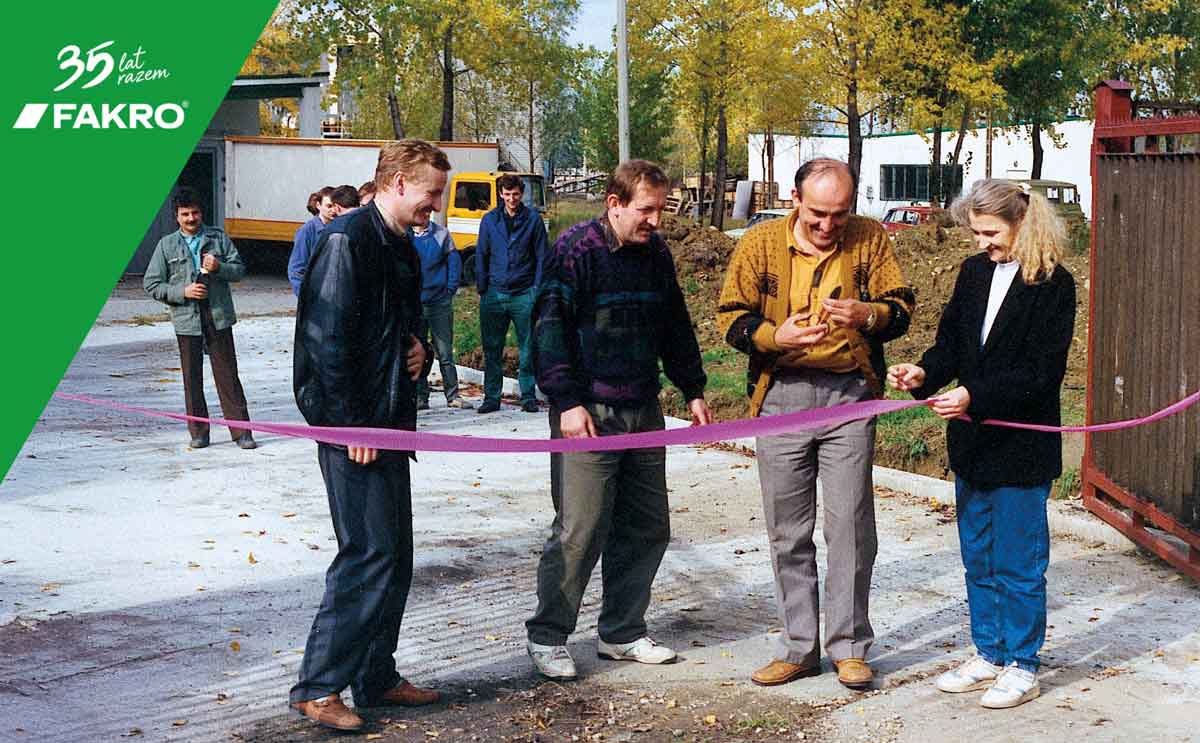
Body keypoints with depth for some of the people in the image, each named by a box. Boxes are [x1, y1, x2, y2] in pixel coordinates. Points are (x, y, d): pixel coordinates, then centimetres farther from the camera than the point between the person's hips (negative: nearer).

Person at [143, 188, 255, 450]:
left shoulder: (218, 238, 7)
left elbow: (240, 269, 7)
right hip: (187, 320, 0)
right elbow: (151, 284, 4)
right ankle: (198, 432, 15)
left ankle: (241, 431, 2)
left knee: (227, 374, 0)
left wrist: (219, 267, -14)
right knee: (192, 377, 5)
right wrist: (182, 292, -10)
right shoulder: (167, 245, 6)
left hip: (218, 316, 0)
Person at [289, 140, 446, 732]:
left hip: (390, 424, 10)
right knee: (369, 553, -9)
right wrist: (349, 426, -20)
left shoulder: (402, 248, 15)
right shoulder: (348, 240, -14)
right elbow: (327, 339, -19)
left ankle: (376, 677, 23)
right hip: (353, 427, -10)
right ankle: (317, 687, -1)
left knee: (394, 554, 13)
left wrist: (418, 347, 5)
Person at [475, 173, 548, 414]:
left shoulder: (533, 219, 2)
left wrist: (537, 289, -2)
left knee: (528, 348, 2)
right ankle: (491, 397, 11)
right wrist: (482, 288, 5)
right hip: (495, 293, 2)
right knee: (492, 349, 4)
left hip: (524, 294, -2)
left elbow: (542, 256, 4)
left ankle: (528, 396, 10)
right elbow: (481, 256, 11)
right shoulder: (489, 220, 6)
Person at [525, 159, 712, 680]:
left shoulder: (656, 253, 11)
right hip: (588, 412, -7)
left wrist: (693, 390, 20)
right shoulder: (576, 250, -9)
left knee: (647, 526, 9)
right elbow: (550, 328, -12)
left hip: (643, 411, 7)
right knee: (581, 530, -7)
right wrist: (567, 401, -17)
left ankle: (621, 633, 23)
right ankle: (547, 638, 8)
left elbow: (675, 327, 22)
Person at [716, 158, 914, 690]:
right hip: (781, 396, 1)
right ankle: (798, 648, 20)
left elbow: (901, 307, 5)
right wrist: (775, 335, -18)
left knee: (850, 523, -1)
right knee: (788, 531, 8)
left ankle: (850, 647, 13)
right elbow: (730, 317, 1)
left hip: (848, 393, -1)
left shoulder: (870, 240, 1)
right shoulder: (759, 244, 0)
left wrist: (867, 314, -18)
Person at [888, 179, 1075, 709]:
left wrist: (975, 397, -26)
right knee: (978, 559, 16)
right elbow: (951, 342, 10)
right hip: (971, 443, 7)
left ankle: (1022, 666, 17)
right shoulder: (974, 272, 7)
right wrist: (924, 374, -9)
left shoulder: (1053, 284, -13)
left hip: (1021, 445, -7)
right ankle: (989, 655, 30)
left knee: (1018, 562, 4)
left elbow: (1040, 371, -17)